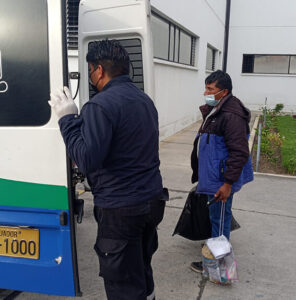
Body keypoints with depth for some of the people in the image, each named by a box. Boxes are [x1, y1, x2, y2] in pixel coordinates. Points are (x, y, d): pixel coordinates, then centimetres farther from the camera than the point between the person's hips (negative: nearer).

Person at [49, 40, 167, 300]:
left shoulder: (102, 104, -17)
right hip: (153, 200, 9)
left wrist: (68, 119, -11)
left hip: (120, 210, -9)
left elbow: (87, 160, -21)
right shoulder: (145, 99, 12)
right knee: (143, 270, 25)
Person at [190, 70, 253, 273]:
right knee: (216, 216, 23)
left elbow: (239, 153, -25)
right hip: (212, 176, 10)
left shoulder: (231, 117, -23)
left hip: (222, 180, -10)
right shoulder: (214, 111, 11)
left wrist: (228, 183, -24)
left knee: (219, 218, 4)